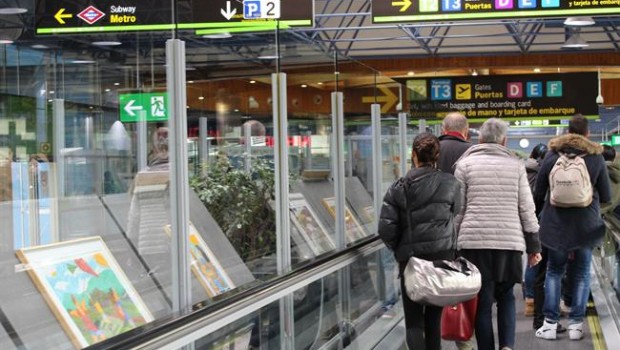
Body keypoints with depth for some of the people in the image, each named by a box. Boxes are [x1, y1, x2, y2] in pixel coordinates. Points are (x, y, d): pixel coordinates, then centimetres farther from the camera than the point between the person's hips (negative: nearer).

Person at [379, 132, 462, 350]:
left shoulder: (399, 187, -4)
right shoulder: (450, 184, -4)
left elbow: (386, 228, -8)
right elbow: (456, 217, 0)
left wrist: (399, 249, 9)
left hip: (410, 258, -1)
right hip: (442, 257, 1)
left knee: (413, 319, 5)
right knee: (434, 317, 13)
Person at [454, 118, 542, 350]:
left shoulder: (465, 164, 4)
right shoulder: (516, 165, 8)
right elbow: (526, 209, 7)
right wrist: (534, 245, 12)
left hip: (475, 241, -1)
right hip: (510, 241, 1)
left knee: (482, 301, 5)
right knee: (506, 297, 15)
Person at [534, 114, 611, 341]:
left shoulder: (552, 154, 1)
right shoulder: (596, 157, -1)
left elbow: (538, 193, 5)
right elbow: (606, 197, 5)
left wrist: (548, 205, 24)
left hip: (556, 223, 1)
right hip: (586, 225, 0)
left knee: (554, 271, 10)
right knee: (581, 273, 8)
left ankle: (550, 323, 4)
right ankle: (576, 324, 4)